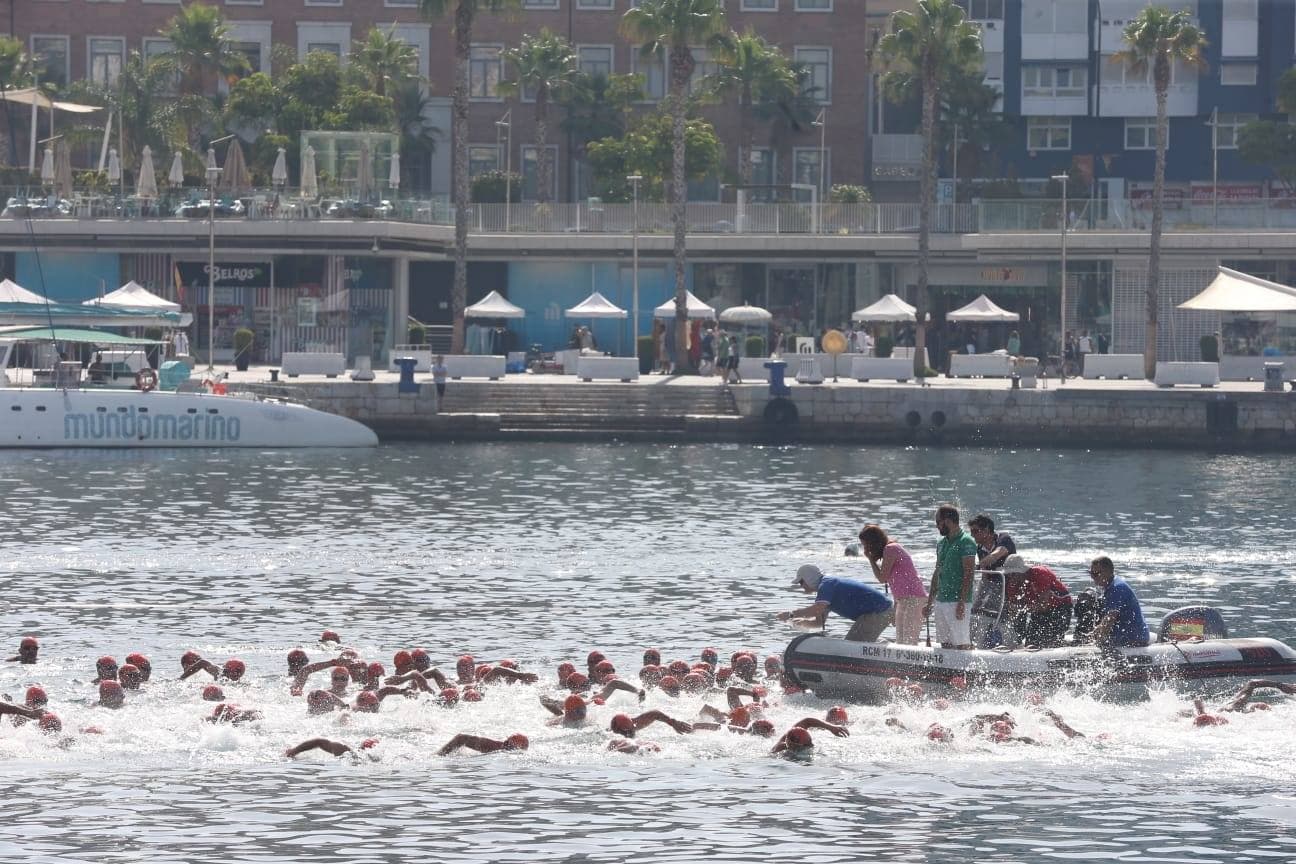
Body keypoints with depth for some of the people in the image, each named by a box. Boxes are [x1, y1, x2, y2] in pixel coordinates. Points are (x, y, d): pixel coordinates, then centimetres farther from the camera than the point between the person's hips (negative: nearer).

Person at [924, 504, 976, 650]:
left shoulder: (966, 542, -8)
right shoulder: (942, 544, 17)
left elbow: (968, 574, -14)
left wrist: (962, 602, -21)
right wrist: (930, 603, 20)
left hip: (957, 601, -8)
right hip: (941, 602, 8)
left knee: (962, 645, -10)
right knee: (945, 644, 7)